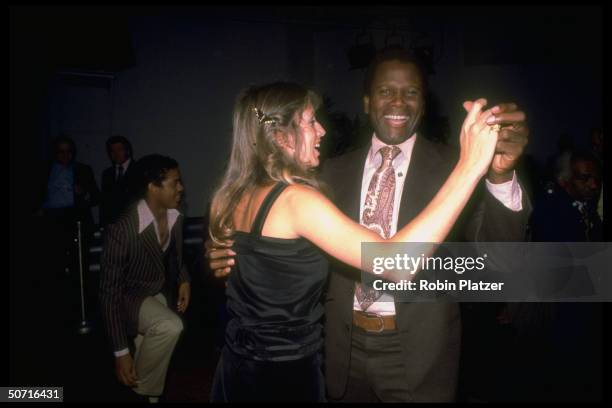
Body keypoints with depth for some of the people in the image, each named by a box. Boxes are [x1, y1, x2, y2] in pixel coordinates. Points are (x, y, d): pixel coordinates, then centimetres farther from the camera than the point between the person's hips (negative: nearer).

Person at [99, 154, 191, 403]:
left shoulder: (176, 218, -10)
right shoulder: (121, 230, -32)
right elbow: (109, 291, -27)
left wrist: (184, 281, -7)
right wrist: (120, 352, -27)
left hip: (161, 293, 7)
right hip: (130, 296, -6)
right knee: (170, 327, -33)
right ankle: (141, 392, -7)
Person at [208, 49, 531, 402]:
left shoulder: (452, 167, -7)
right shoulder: (336, 171, 3)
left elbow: (498, 247, -17)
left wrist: (500, 176, -35)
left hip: (418, 353, -2)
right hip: (345, 350, 3)